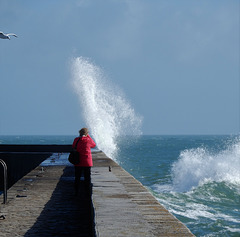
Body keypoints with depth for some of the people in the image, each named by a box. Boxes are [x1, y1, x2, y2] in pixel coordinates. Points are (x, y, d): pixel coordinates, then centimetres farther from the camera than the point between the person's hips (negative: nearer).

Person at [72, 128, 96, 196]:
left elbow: (73, 148, 7)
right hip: (87, 162, -2)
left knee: (77, 178, 11)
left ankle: (76, 192, 14)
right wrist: (88, 136, 11)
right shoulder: (88, 140, -9)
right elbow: (94, 145, 11)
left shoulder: (76, 140, -4)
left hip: (77, 162, 2)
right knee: (87, 178, 7)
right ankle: (88, 193, 9)